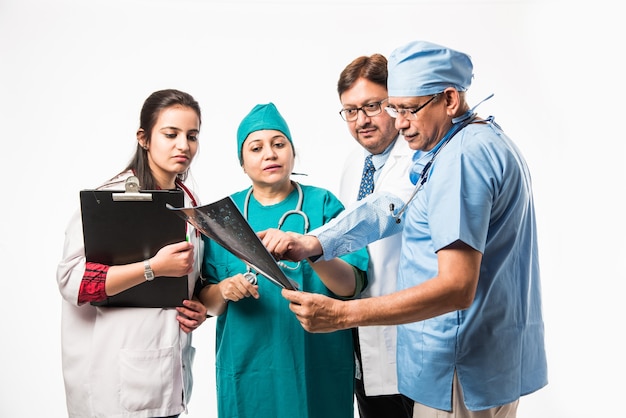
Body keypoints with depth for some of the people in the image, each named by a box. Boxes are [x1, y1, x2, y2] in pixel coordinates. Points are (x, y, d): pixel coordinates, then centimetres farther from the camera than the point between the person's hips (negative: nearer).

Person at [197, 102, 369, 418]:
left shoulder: (323, 204, -2)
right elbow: (208, 302, 6)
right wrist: (223, 290, -15)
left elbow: (351, 286, -12)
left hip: (316, 366, -1)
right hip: (246, 366, 2)